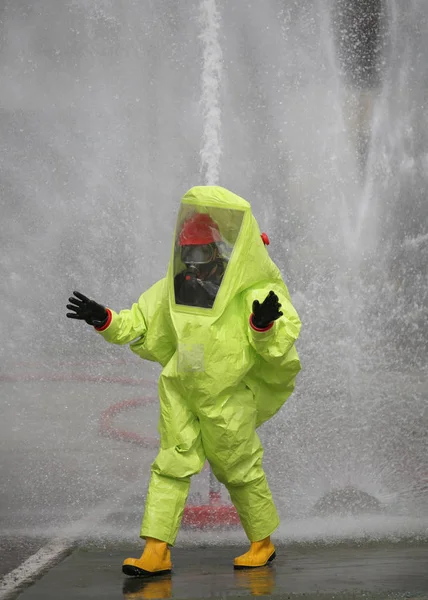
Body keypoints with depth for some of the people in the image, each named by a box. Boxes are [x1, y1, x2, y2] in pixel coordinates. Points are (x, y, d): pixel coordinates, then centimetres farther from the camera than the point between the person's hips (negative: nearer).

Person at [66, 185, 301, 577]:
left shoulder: (254, 290, -10)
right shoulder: (178, 287, 4)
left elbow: (279, 347, -13)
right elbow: (141, 323, 13)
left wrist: (264, 324, -33)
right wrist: (105, 320, -2)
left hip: (229, 396, -4)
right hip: (181, 390, 4)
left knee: (239, 469, 7)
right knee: (172, 463, -1)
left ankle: (263, 543, 27)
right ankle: (157, 552, -2)